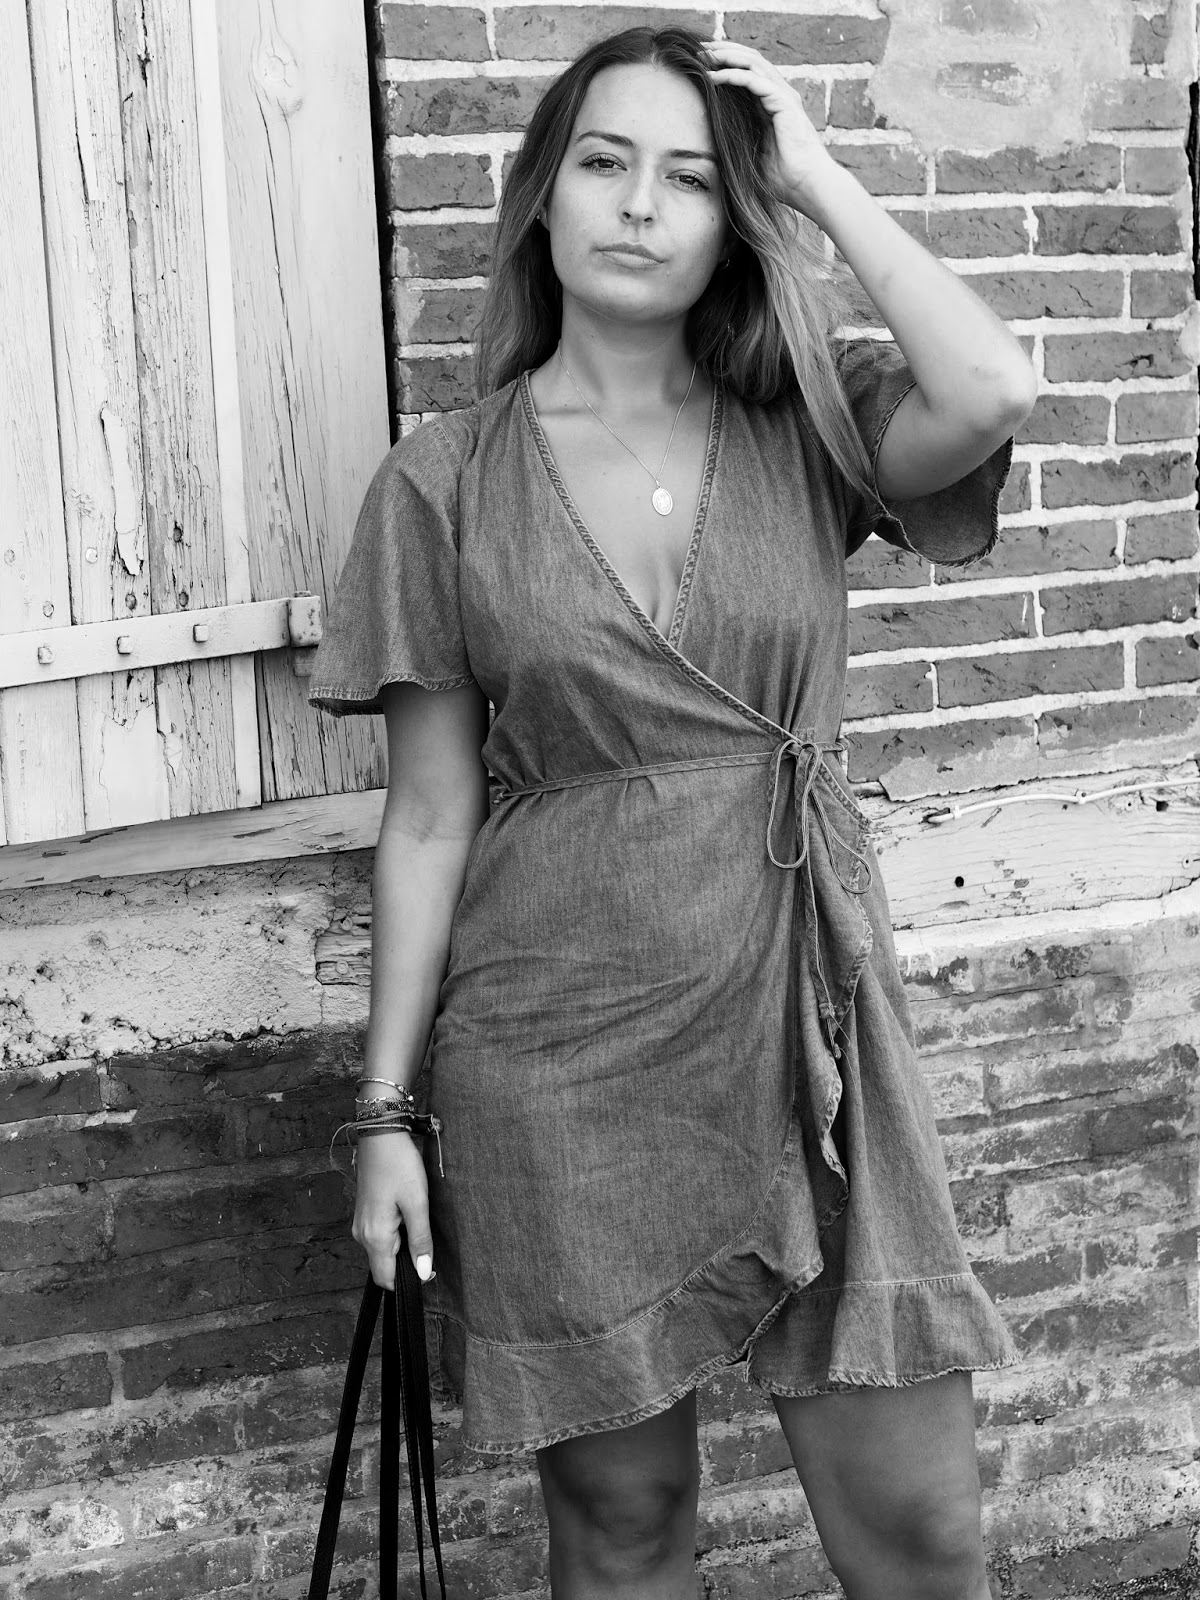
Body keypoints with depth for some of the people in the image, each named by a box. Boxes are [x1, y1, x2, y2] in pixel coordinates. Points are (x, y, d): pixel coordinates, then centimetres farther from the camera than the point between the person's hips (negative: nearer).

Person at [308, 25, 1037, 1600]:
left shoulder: (806, 423, 3)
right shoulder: (446, 480, 0)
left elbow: (993, 395, -20)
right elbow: (429, 819, 1)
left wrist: (819, 178, -8)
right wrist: (386, 1111, 0)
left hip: (802, 1019, 1)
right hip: (559, 1056, -1)